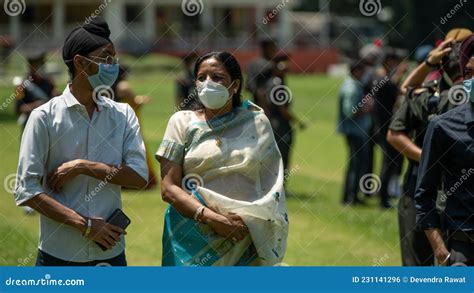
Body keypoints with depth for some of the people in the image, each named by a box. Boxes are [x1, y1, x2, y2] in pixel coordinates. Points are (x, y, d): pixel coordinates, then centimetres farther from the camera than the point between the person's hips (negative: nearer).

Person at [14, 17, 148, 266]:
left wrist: (83, 167, -13)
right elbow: (26, 190, -8)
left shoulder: (123, 115, 7)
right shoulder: (44, 117, -4)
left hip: (111, 252, 3)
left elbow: (140, 176, -3)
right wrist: (84, 224, -14)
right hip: (59, 254, -3)